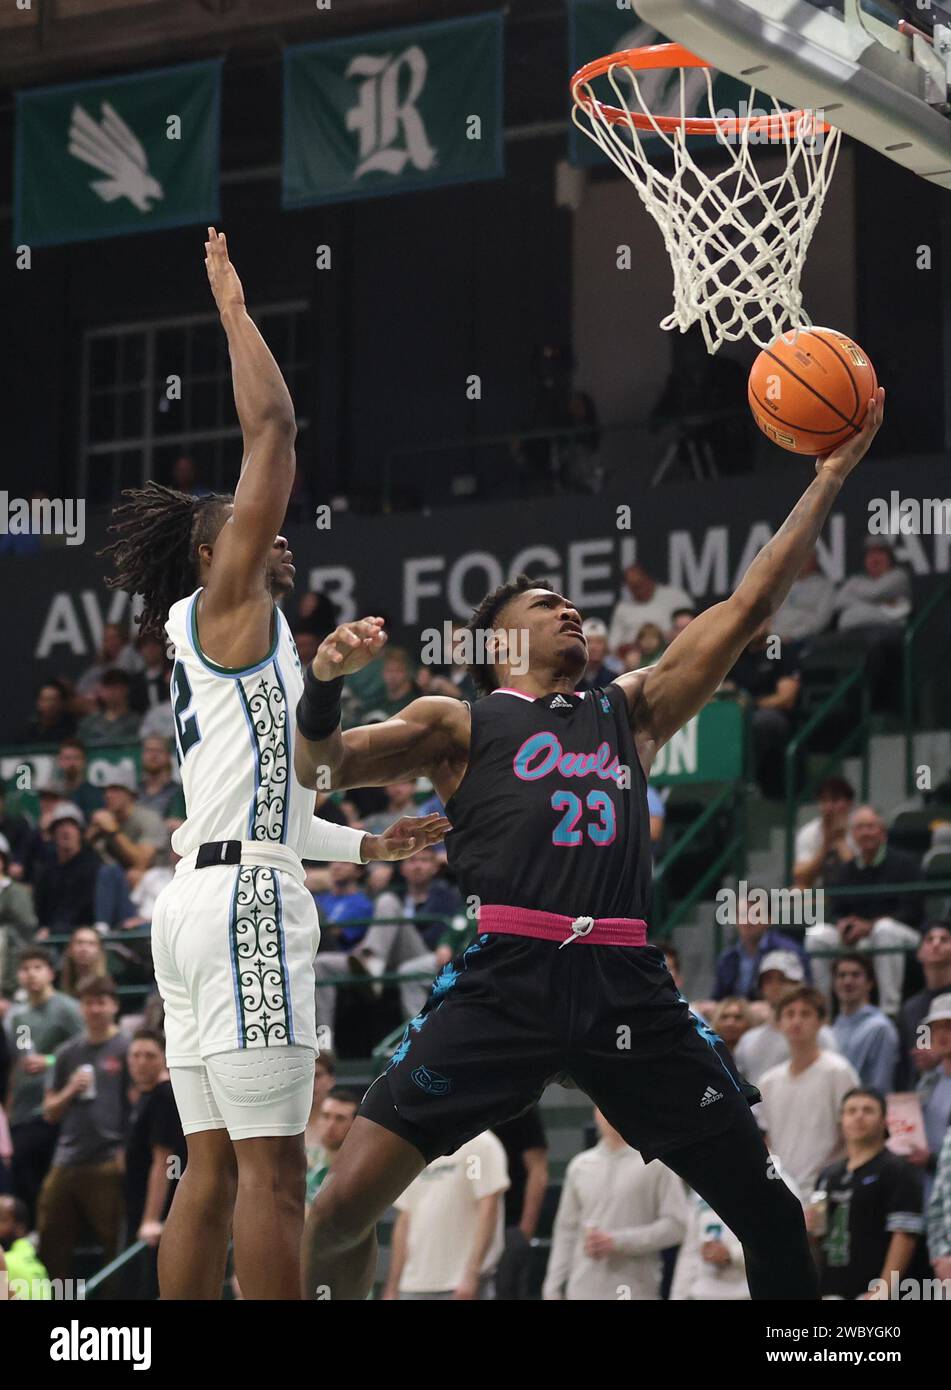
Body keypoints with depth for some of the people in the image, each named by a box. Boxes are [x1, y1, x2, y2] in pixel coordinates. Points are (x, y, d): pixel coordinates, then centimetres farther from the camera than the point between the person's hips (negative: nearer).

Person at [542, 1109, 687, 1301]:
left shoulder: (656, 1164, -2)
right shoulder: (580, 1165, 12)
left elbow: (675, 1225, -7)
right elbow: (566, 1231, 15)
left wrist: (618, 1242, -14)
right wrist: (552, 1290, 10)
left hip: (635, 1292, -4)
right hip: (583, 1292, 4)